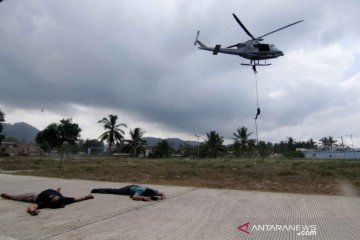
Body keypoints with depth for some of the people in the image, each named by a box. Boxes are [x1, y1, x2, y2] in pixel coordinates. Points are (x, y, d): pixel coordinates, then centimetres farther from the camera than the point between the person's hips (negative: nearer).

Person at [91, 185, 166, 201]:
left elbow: (162, 193, -25)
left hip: (136, 187, 4)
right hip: (129, 189, -4)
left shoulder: (151, 191, -31)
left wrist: (162, 196, -47)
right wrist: (144, 197, -67)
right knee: (113, 191, 15)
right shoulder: (141, 191, -46)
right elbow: (134, 197, -62)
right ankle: (96, 190, 35)